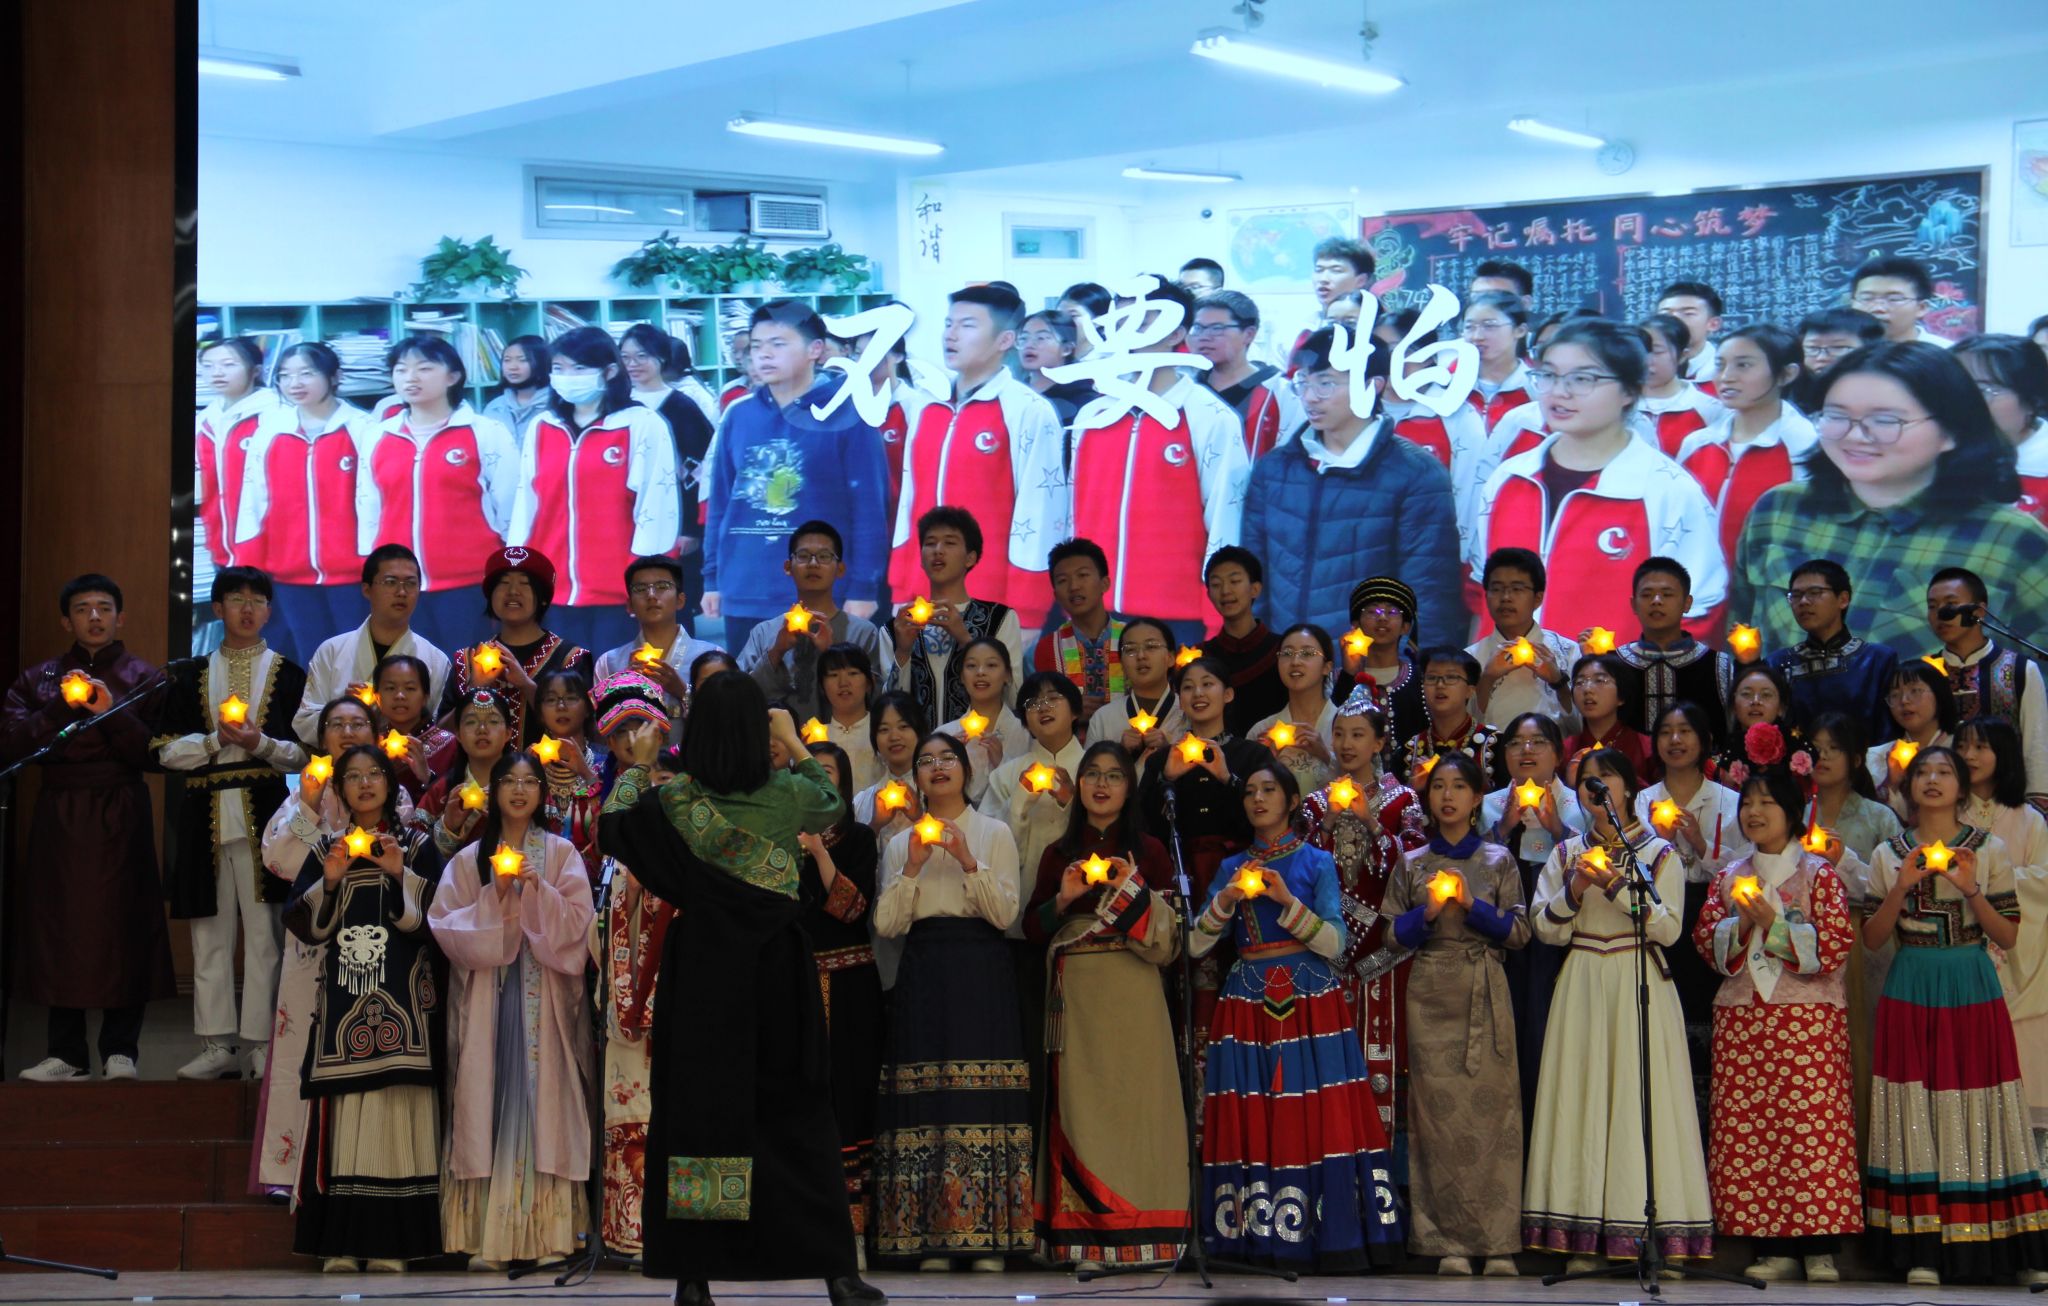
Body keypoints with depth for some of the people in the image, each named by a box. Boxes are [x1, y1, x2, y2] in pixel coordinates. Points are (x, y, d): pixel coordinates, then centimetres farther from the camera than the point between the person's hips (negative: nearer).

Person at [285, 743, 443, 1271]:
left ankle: (391, 1243, -5)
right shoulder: (326, 850, 13)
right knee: (345, 1113, -5)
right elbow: (300, 922, 5)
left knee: (396, 1109, -7)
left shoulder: (417, 846, 9)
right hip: (343, 1003, 1)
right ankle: (343, 1242, -4)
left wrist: (401, 876, -14)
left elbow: (436, 918, -2)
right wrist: (329, 882, -10)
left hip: (400, 1002, -1)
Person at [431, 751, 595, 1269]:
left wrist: (536, 889, -14)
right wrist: (495, 897, -10)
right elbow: (445, 924, 2)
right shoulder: (469, 859, 12)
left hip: (544, 993, -1)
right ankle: (488, 1238, -6)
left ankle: (546, 1233, -7)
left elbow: (576, 920, -1)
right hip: (488, 993, 1)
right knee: (488, 1098, -6)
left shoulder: (560, 854, 10)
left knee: (542, 1096, -7)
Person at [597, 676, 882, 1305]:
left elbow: (612, 827, 11)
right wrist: (793, 743, 28)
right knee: (797, 1113, 6)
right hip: (777, 970, 0)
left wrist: (637, 766, 24)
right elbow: (832, 804, 19)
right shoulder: (787, 793, -5)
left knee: (696, 1110, 5)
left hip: (700, 971, 0)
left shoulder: (673, 799, -7)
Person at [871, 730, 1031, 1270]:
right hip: (923, 977, 2)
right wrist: (911, 868, -6)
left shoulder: (994, 833, 10)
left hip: (980, 977, -2)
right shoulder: (901, 842, 15)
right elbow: (886, 925, 5)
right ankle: (932, 1239, -6)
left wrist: (968, 862, -11)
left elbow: (1005, 912, -1)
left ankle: (987, 1239, -10)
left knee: (982, 1100, -10)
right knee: (926, 1101, -6)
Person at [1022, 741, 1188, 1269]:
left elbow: (1168, 937, 2)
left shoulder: (1148, 851, 8)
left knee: (1133, 1099, -7)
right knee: (1081, 1102, -3)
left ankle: (1141, 1236, -6)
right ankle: (1086, 1235, -3)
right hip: (1074, 995, 2)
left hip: (1132, 993, -2)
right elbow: (1033, 929, 11)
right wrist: (1064, 898, -6)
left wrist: (1132, 890, -12)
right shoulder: (1058, 854, 15)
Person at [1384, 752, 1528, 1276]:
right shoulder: (1411, 865, 11)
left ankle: (1496, 1241, -5)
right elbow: (1391, 935, 9)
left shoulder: (1499, 861, 9)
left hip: (1485, 996, -1)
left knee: (1493, 1108, -7)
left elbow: (1518, 932, 4)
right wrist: (1428, 911, -7)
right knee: (1438, 1111, -6)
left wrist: (1472, 904, -9)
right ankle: (1449, 1242, -3)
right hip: (1431, 995, 1)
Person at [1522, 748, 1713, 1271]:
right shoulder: (1567, 853, 13)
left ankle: (1654, 1232, -8)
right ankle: (1587, 1238, -3)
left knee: (1641, 1098, -9)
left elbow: (1668, 929, -7)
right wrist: (1576, 889, -10)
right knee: (1584, 1098, -3)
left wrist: (1616, 885, -14)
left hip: (1640, 988, -3)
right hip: (1582, 986, 3)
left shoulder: (1660, 853, 4)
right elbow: (1545, 927, 7)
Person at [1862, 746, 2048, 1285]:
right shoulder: (1889, 854, 8)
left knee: (1975, 1113, -3)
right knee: (1917, 1114, -3)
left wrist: (1972, 891, -13)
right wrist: (1901, 888, -10)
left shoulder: (1989, 849, 5)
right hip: (1911, 993, 1)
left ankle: (1992, 1244, 3)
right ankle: (1923, 1247, -2)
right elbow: (1872, 938, 5)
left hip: (1973, 993, -1)